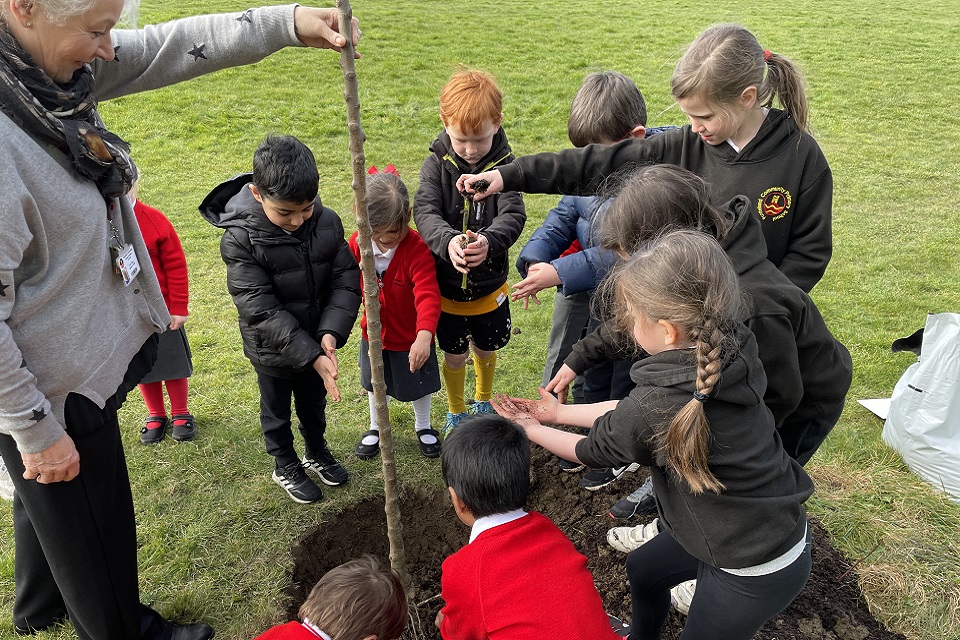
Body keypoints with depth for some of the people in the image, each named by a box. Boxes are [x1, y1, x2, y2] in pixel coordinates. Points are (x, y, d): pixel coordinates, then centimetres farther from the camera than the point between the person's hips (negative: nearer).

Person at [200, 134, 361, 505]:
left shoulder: (327, 222, -15)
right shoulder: (240, 239, -27)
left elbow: (346, 281, -13)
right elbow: (261, 310, -28)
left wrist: (330, 333, -27)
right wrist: (310, 355, -32)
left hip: (318, 344, 3)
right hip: (272, 350, -3)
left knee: (314, 403, 27)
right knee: (277, 412, 21)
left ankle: (317, 452, 52)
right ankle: (285, 465, 46)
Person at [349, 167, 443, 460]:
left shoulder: (417, 249, -31)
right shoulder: (358, 242, -16)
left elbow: (428, 295, -40)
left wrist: (424, 335, -53)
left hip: (412, 337, -4)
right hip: (374, 333, 4)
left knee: (418, 384, 19)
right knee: (375, 383, 24)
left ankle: (423, 426, 47)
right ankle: (376, 427, 50)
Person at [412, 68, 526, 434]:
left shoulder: (504, 166, -13)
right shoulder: (437, 164, -12)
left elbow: (513, 215, -23)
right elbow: (425, 210, -24)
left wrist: (489, 241, -46)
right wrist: (447, 241, -46)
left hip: (489, 285, 1)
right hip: (446, 285, 0)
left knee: (486, 350, 21)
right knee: (454, 355, 16)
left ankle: (483, 401, 52)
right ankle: (456, 412, 43)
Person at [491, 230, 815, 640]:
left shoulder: (657, 407, -35)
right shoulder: (725, 354, -13)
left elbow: (593, 450, -12)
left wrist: (532, 429, 6)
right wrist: (559, 412, 10)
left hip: (755, 573, -8)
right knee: (642, 567, 27)